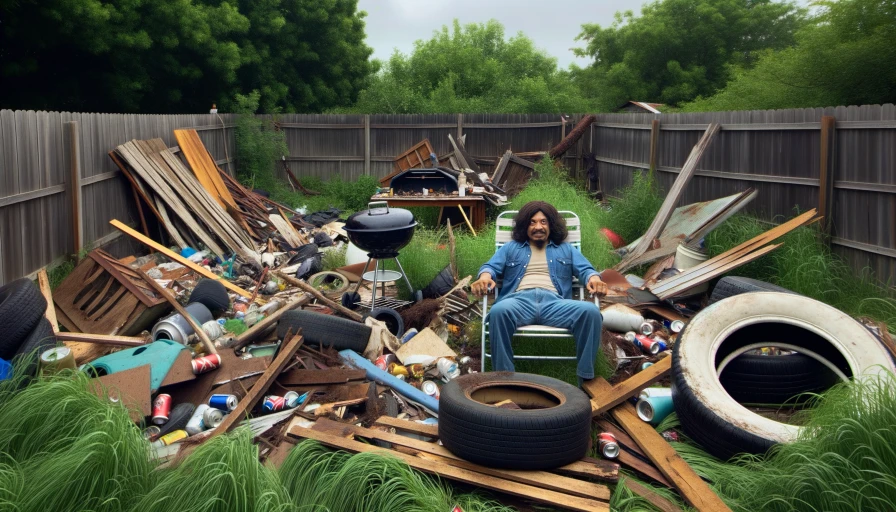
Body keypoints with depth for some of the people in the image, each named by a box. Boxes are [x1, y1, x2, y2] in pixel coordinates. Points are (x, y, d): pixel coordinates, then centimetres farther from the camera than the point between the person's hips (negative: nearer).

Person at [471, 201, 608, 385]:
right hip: (520, 300, -1)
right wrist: (485, 277, -11)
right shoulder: (510, 248, 29)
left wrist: (594, 279, -11)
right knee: (499, 311, -38)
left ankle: (586, 379, -23)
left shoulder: (566, 249, 31)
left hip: (554, 302, 1)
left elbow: (585, 269, 16)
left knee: (590, 311, -30)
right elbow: (491, 266, 15)